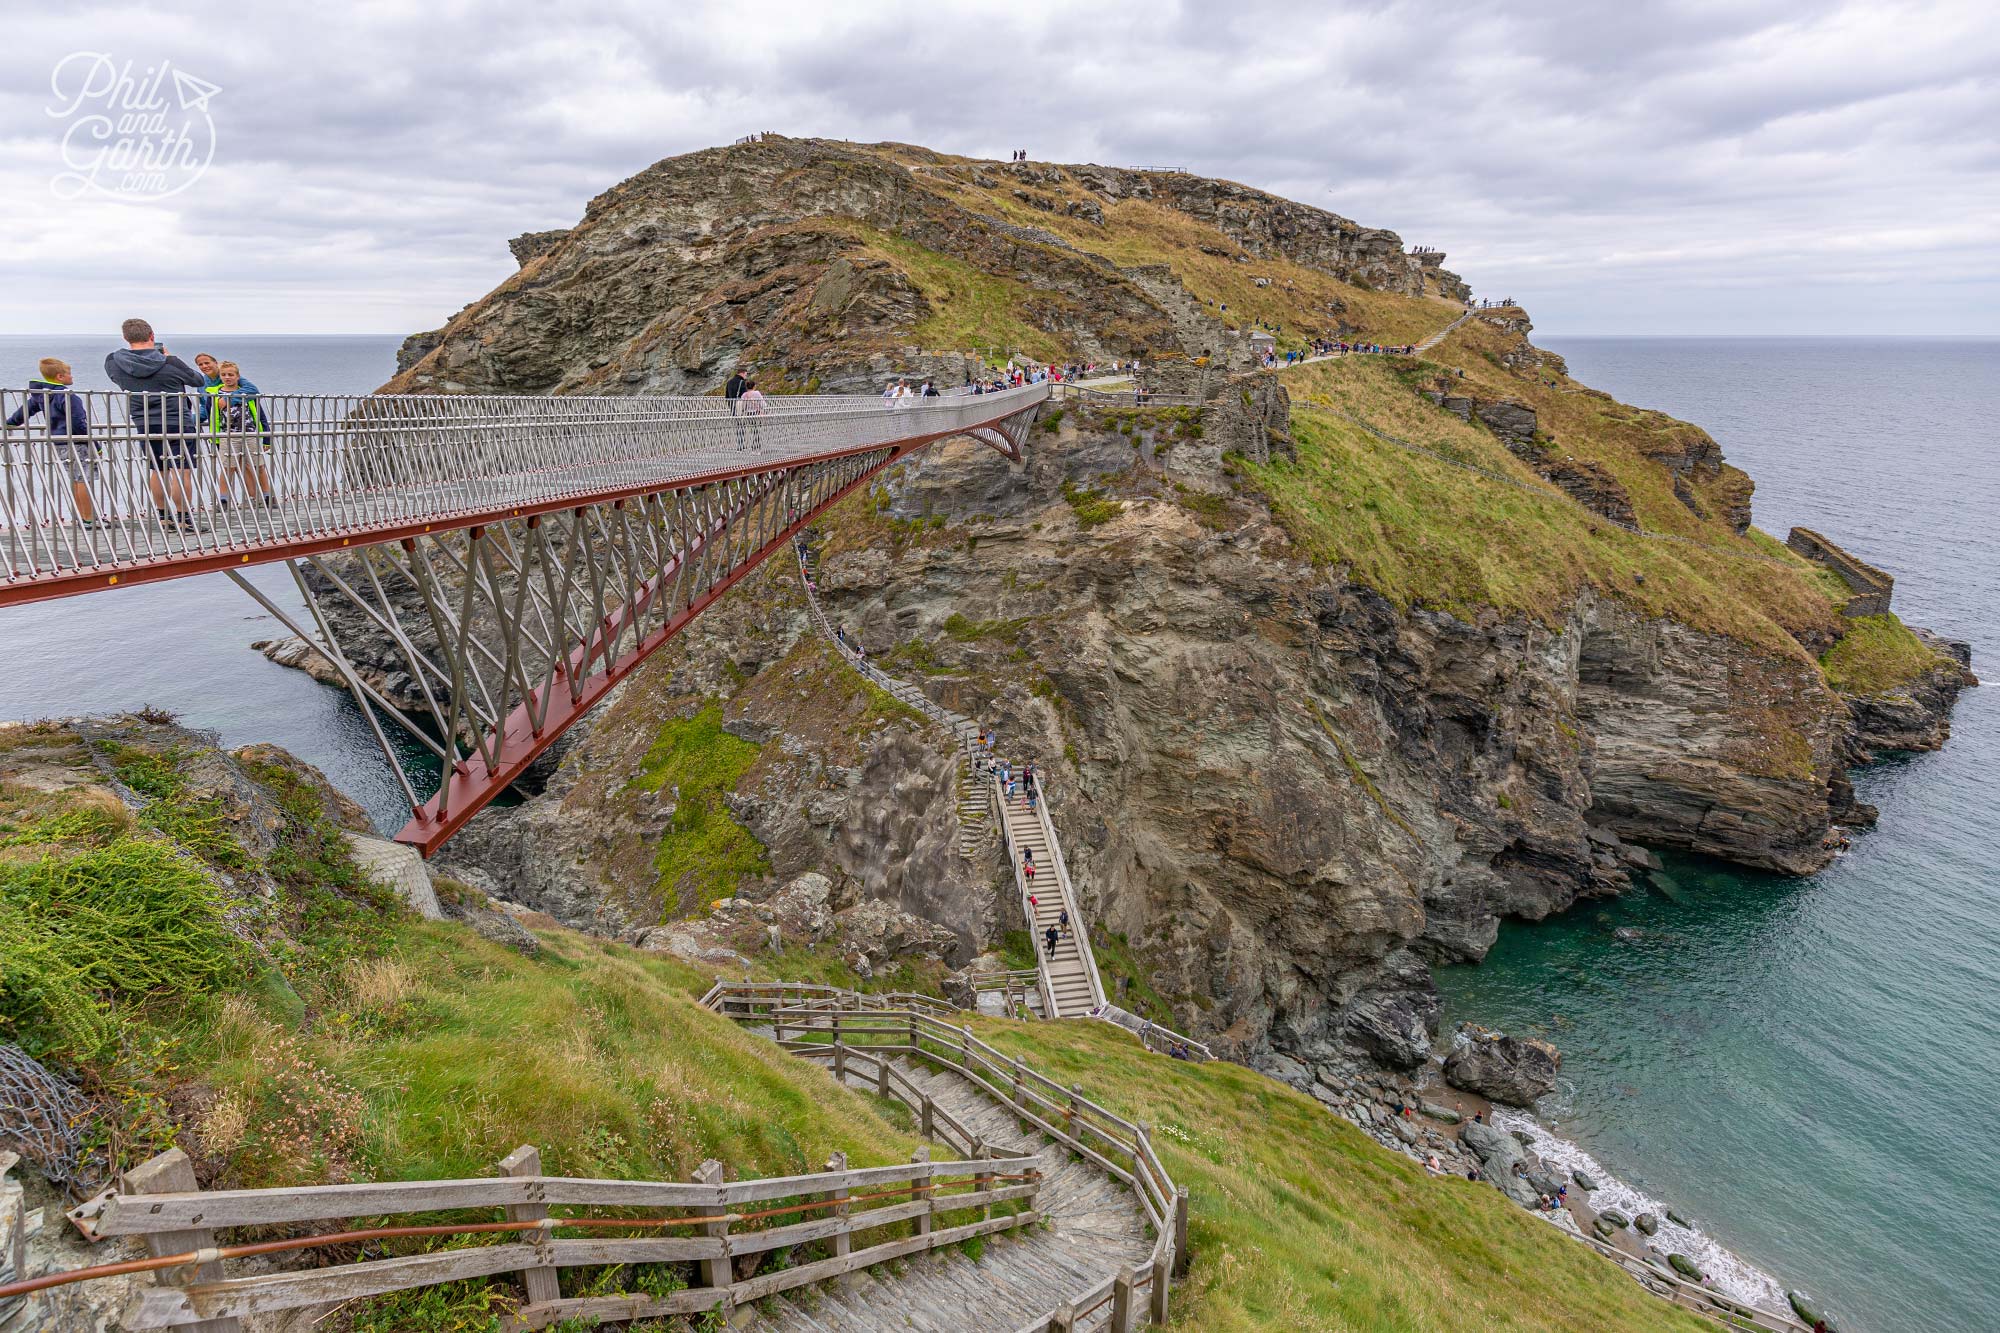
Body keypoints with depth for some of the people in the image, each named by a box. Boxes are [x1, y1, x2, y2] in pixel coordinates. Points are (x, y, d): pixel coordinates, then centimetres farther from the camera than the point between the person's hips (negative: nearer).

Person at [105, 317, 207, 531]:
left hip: (144, 425, 5)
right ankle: (184, 519, -6)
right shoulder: (171, 363, -12)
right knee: (181, 471, -4)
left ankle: (163, 516, 22)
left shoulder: (113, 363, -2)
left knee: (158, 470, 16)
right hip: (177, 423, -5)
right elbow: (199, 381, 4)